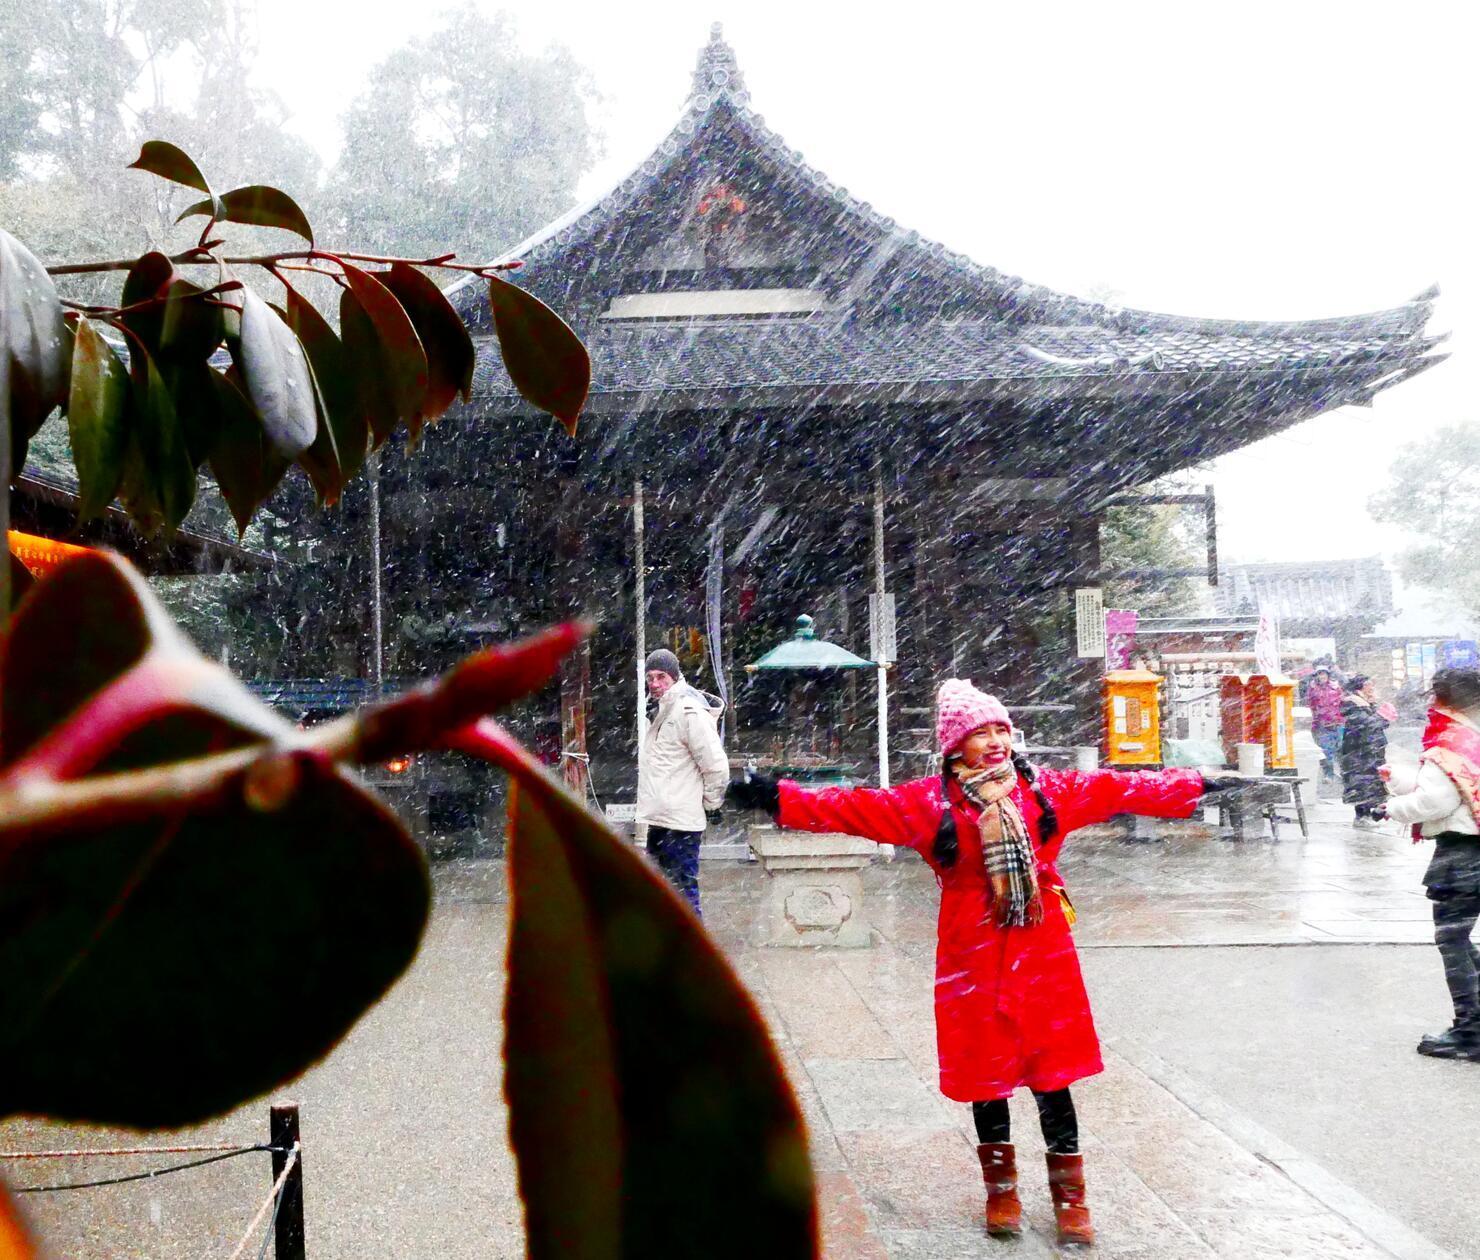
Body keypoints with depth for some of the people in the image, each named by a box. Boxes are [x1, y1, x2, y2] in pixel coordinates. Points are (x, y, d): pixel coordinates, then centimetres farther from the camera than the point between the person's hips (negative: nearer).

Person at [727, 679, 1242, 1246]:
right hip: (974, 961, -1)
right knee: (987, 1078, 11)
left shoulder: (1048, 790, 4)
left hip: (1044, 956, 1)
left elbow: (1124, 790, 9)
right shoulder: (928, 802, -3)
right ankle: (1001, 1191, 32)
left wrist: (1197, 785, 12)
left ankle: (1069, 1197, 25)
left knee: (1053, 1077, 7)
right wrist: (780, 799, -18)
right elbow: (854, 808, -9)